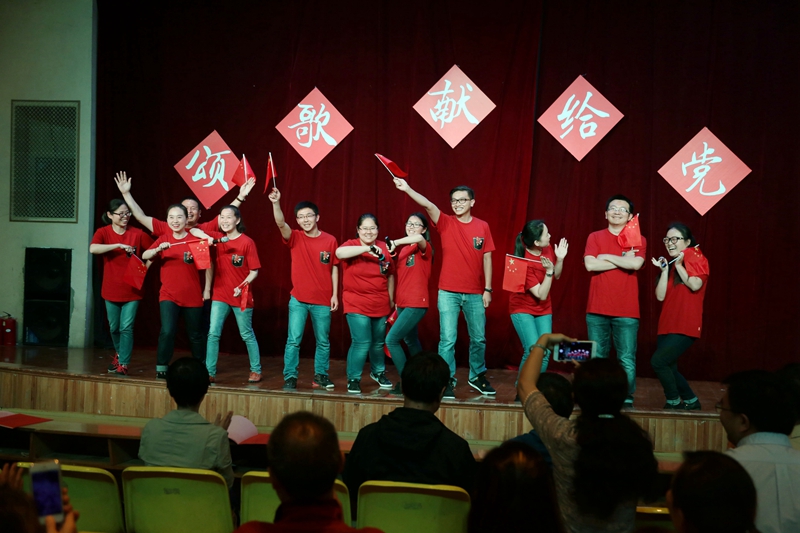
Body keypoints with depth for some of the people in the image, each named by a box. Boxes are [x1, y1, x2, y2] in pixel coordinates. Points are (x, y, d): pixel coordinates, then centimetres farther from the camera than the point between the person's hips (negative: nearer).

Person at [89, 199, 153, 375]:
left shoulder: (137, 233, -4)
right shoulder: (103, 232, -5)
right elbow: (93, 249, -25)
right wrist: (119, 245, -32)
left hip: (132, 290, -1)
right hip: (111, 289, 1)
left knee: (126, 328, -6)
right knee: (114, 327, 15)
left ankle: (123, 364, 0)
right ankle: (119, 354, 39)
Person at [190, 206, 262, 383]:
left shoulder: (247, 242, -9)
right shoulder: (218, 238, 3)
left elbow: (254, 271, -9)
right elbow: (193, 231, 2)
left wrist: (242, 286, -22)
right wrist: (206, 237, -16)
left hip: (241, 296, -4)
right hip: (219, 295, 4)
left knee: (247, 335, 8)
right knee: (213, 333, -3)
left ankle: (256, 370, 21)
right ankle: (210, 373, 1)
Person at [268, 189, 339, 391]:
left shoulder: (330, 240, 0)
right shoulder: (295, 238, -2)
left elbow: (334, 269, 4)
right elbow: (280, 223, -21)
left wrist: (335, 294, -1)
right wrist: (276, 203, -38)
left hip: (323, 301, 1)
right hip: (298, 299, -1)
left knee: (323, 341, 10)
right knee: (293, 340, -1)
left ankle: (320, 375, 23)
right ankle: (290, 377, 6)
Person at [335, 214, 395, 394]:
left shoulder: (384, 248, 2)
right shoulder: (352, 245, -8)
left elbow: (390, 275, 13)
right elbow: (339, 252, -32)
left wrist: (391, 299, 16)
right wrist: (367, 249, -36)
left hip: (380, 305, 4)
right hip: (357, 305, -4)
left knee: (378, 342, 18)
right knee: (361, 343, -11)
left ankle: (378, 372, 42)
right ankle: (353, 379, 7)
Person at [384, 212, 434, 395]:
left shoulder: (424, 248, -10)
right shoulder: (404, 249, 12)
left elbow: (419, 238, -36)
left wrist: (395, 242, -37)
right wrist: (396, 300, 12)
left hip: (416, 303, -9)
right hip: (403, 302, 9)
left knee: (391, 339, -14)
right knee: (410, 340, 19)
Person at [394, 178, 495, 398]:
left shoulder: (482, 227, 3)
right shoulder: (446, 223, -3)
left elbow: (487, 258, 4)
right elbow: (429, 206, -19)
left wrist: (487, 289, 0)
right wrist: (407, 189, -35)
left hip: (475, 293, 2)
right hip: (448, 292, -2)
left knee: (478, 338, 13)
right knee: (447, 339, -3)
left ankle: (477, 376, 32)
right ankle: (448, 381, 8)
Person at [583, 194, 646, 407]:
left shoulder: (638, 240, 6)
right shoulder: (595, 237, 8)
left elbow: (636, 264, -13)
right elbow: (590, 264, -9)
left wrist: (607, 257, -6)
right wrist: (623, 260, -7)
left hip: (626, 311, -1)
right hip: (597, 309, 1)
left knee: (627, 359, -2)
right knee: (596, 357, 6)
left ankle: (627, 398, 9)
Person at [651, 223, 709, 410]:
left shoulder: (697, 260, -2)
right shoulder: (669, 265, 13)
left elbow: (695, 285, -20)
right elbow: (660, 296, 3)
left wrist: (679, 265, -10)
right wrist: (664, 270, -5)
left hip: (686, 326, -7)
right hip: (667, 326, 7)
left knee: (658, 360, -19)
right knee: (668, 368, 9)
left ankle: (674, 402, -3)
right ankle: (691, 401, 26)